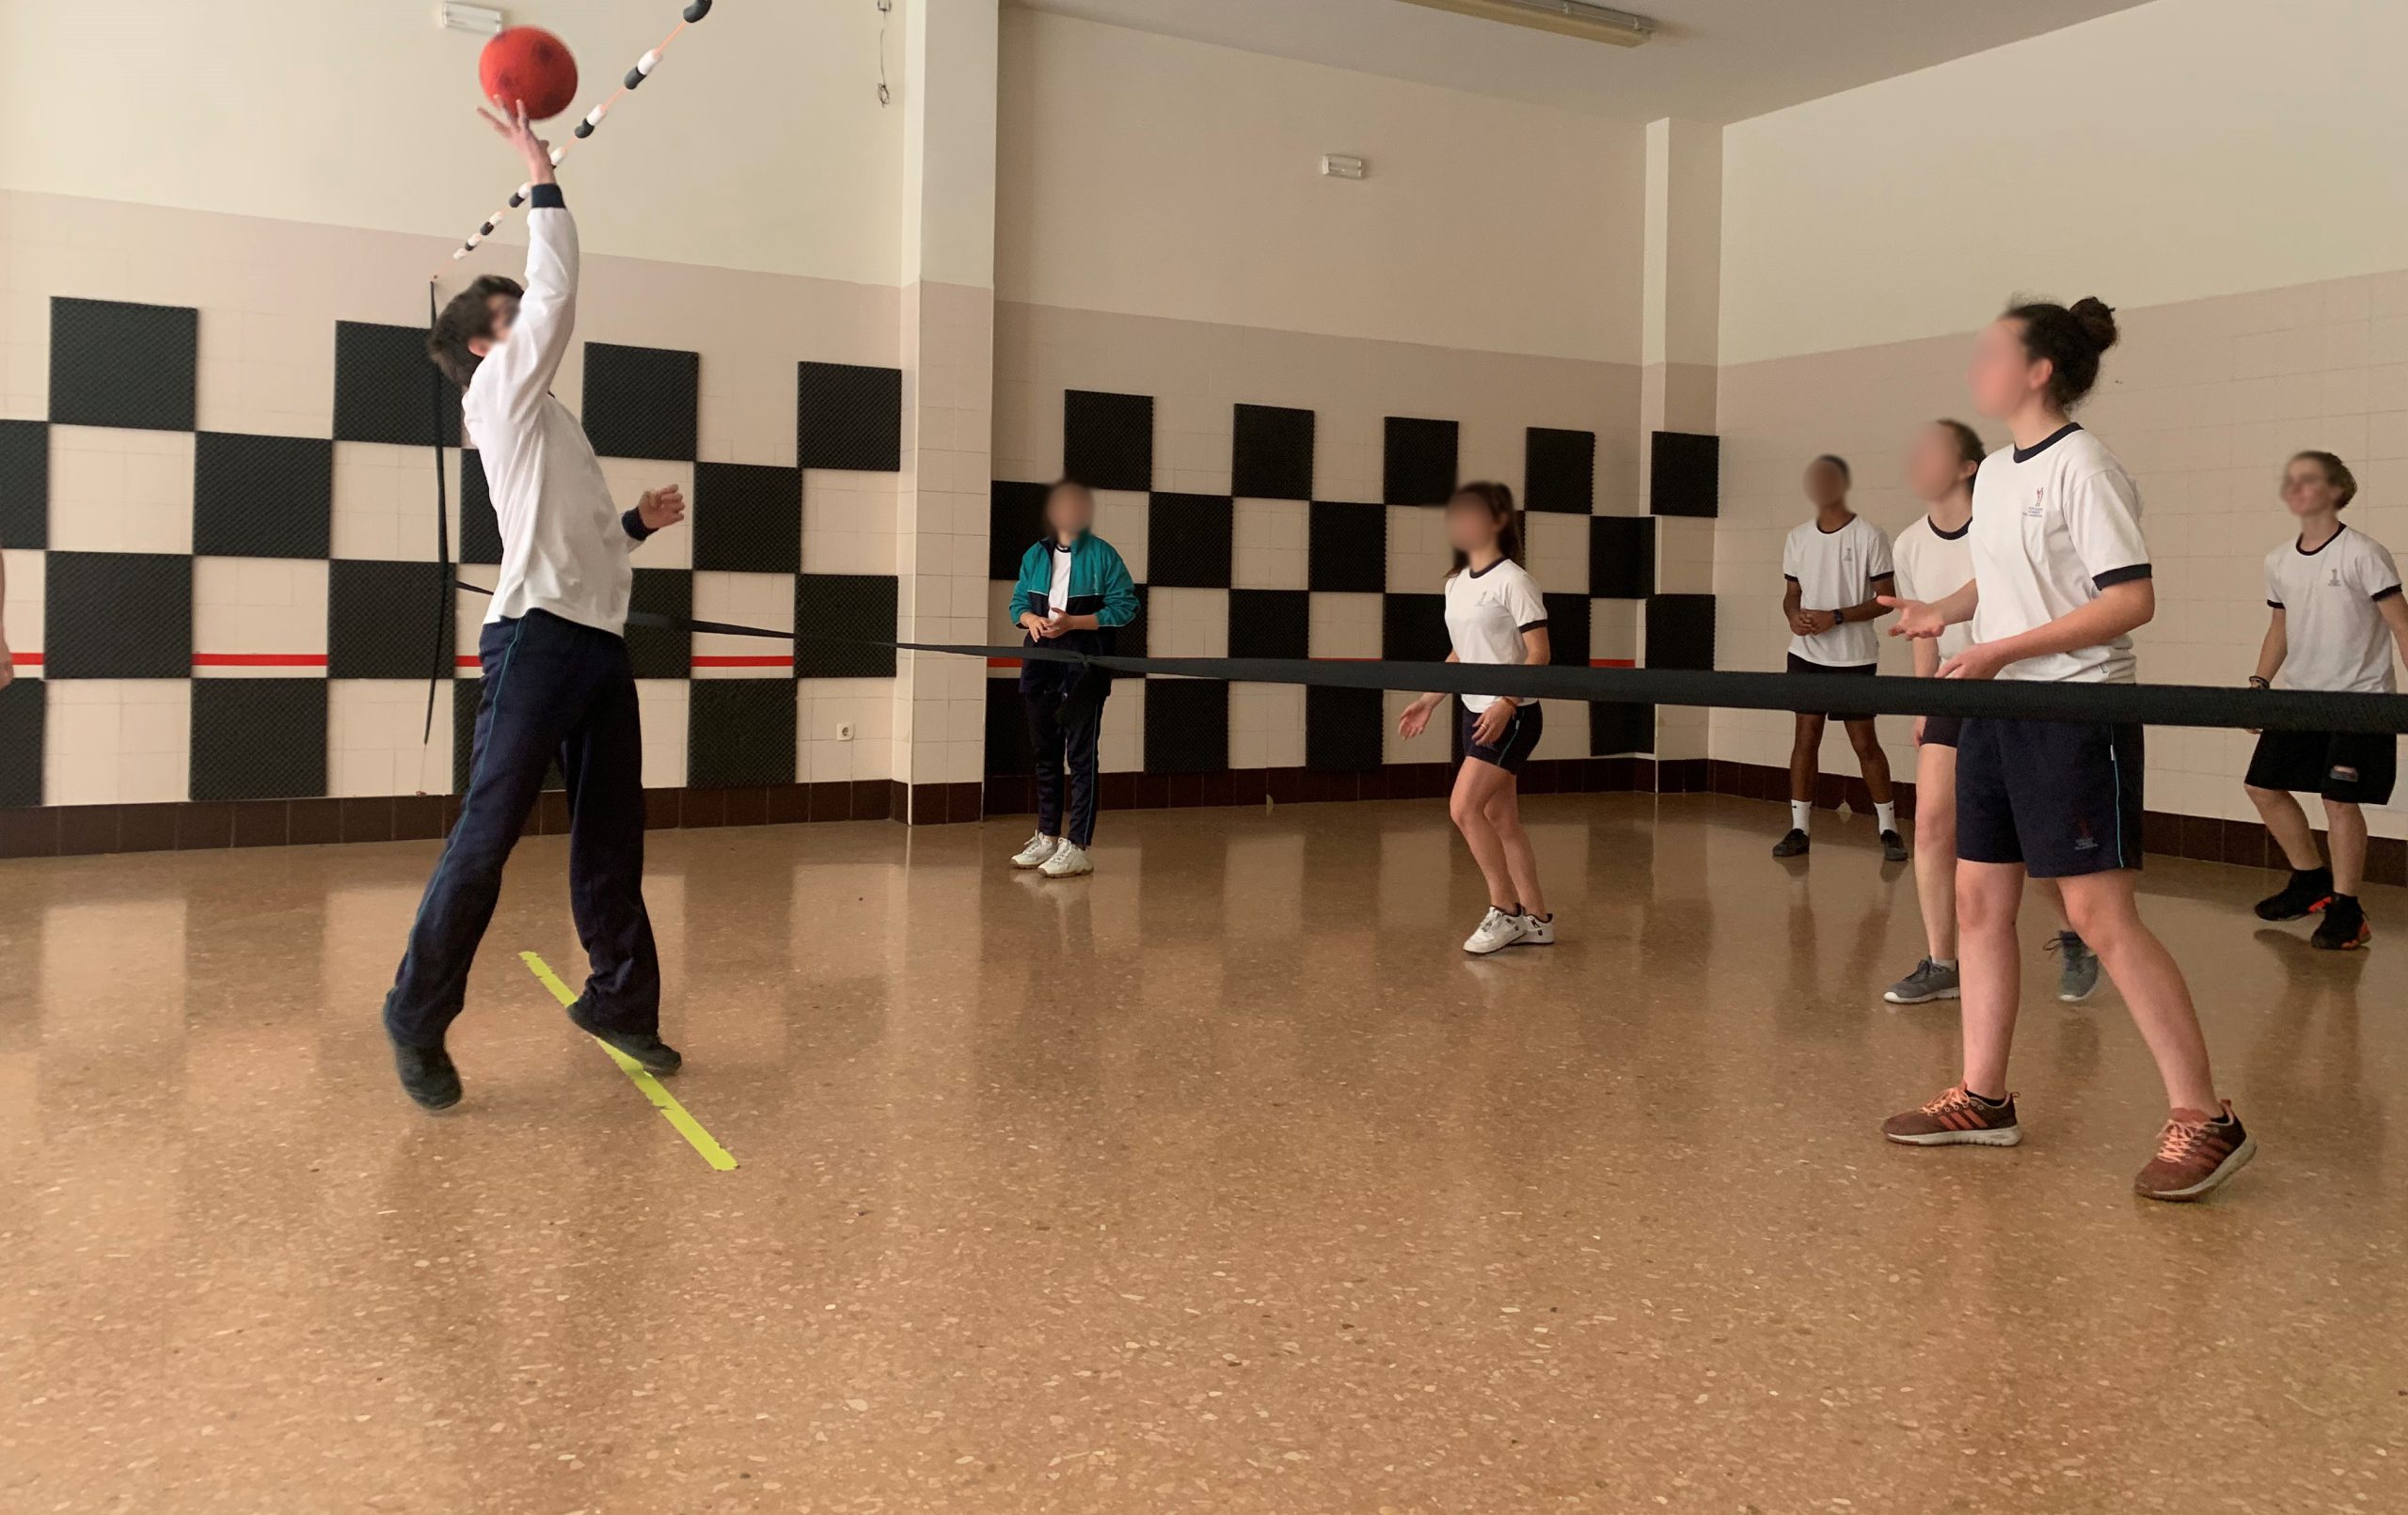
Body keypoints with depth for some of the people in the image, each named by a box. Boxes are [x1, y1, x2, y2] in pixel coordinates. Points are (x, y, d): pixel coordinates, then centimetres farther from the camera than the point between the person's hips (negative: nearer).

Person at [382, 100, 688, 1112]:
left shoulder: (542, 421, 26)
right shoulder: (501, 393, 2)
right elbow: (557, 288, -9)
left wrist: (639, 524, 18)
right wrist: (540, 175, -4)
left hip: (598, 640, 9)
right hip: (538, 639, -9)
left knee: (612, 837, 11)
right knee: (487, 836, -8)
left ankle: (618, 999, 20)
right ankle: (418, 1018, 2)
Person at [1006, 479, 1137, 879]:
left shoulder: (1102, 554, -3)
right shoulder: (1035, 555, 13)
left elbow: (1125, 606, -7)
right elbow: (1018, 602, 18)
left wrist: (1073, 622, -17)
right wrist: (1031, 619, -6)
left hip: (1085, 665, -6)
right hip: (1041, 663, 6)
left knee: (1080, 755, -6)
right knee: (1045, 752, 13)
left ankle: (1077, 847, -4)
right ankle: (1047, 838, 25)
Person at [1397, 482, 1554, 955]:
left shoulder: (1513, 580, -13)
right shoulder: (1456, 585, 11)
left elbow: (1539, 653, -16)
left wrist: (1506, 703, -26)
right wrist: (1429, 701, 14)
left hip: (1511, 715, -8)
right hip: (1477, 714, 8)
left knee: (1465, 808, -15)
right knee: (1500, 819, 9)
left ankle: (1505, 910, -3)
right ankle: (1536, 919, 17)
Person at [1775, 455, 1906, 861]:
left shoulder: (1869, 537, -6)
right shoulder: (1798, 539, 8)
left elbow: (1884, 599, -7)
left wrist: (1835, 617, -18)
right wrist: (1794, 616, -9)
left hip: (1854, 658, -4)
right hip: (1806, 654, 4)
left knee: (1865, 743, 1)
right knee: (1805, 737, 4)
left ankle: (1889, 829, 12)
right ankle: (1799, 829, 9)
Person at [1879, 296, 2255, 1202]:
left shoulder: (2083, 469, -13)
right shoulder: (1994, 474, 12)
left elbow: (2132, 599, -19)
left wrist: (2001, 649, -21)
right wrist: (1946, 612, 9)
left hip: (2077, 714, -9)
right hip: (1996, 718, 9)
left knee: (2100, 915, -9)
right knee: (1980, 902, 8)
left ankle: (2204, 1120, 0)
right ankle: (1983, 1101, 18)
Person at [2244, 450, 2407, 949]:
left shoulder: (2362, 554, -12)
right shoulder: (2279, 562, 6)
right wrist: (2260, 683, 8)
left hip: (2359, 698, -6)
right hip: (2299, 698, 7)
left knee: (2339, 798, -9)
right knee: (2264, 786, 7)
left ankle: (2345, 910, 5)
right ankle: (2310, 880, 27)